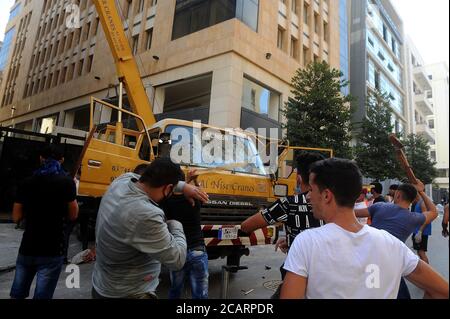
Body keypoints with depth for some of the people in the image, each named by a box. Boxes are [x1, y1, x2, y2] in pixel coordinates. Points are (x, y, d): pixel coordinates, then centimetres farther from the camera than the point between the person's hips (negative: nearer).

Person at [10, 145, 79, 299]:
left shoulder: (27, 182, 2)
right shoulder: (66, 182, -10)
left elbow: (16, 216, 7)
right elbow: (73, 215, -4)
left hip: (27, 248, 4)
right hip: (52, 251, -4)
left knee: (17, 294, 20)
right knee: (42, 295, 3)